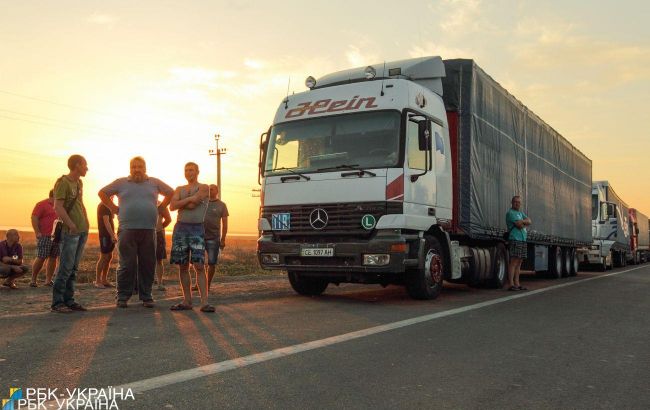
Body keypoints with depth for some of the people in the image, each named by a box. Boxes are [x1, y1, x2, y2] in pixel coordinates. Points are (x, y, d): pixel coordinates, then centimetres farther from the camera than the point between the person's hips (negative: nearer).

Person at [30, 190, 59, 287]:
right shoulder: (42, 204, -5)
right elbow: (34, 218, -12)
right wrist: (37, 232, -18)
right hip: (44, 236, -7)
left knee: (53, 258, 4)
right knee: (41, 258, -8)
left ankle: (48, 280, 9)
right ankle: (33, 280, 2)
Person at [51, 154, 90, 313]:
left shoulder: (79, 183, 17)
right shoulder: (62, 182, -8)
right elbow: (58, 207, -16)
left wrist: (86, 223, 14)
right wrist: (71, 225, -22)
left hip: (82, 231, 8)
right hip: (70, 232, -8)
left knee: (73, 268, 8)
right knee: (65, 267, -8)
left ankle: (68, 300, 12)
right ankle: (57, 302, -3)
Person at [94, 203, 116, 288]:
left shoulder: (106, 206, 17)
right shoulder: (103, 206, -14)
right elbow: (106, 222, -22)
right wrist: (112, 235, -25)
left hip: (108, 235, 10)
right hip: (105, 235, -10)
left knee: (109, 257, 11)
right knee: (103, 258, -7)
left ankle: (104, 280, 16)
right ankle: (97, 281, -1)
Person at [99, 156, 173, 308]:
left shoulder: (154, 183, 12)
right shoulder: (121, 183, 9)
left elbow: (171, 193, 22)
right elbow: (102, 193, 16)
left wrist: (159, 208, 12)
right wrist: (114, 209, 7)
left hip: (148, 231, 2)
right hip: (127, 230, -2)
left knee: (148, 265, 4)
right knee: (127, 265, -2)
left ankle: (146, 296, 13)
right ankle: (122, 297, 7)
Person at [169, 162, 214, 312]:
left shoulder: (204, 188, 4)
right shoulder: (179, 189, 16)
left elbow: (192, 205, -11)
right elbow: (172, 206, -1)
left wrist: (181, 203, 3)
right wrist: (189, 199, -7)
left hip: (197, 229, -4)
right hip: (180, 228, 4)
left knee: (199, 266, -11)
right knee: (183, 266, 4)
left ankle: (204, 302, -13)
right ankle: (187, 301, 11)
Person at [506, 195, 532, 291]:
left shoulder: (521, 213, 23)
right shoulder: (510, 213, -5)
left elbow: (529, 221, 7)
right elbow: (519, 225, -15)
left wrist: (522, 222, -9)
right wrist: (524, 222, 4)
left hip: (523, 240, 9)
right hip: (515, 240, -9)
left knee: (519, 263, 8)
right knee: (513, 262, -13)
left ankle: (517, 284, 10)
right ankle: (511, 285, -15)